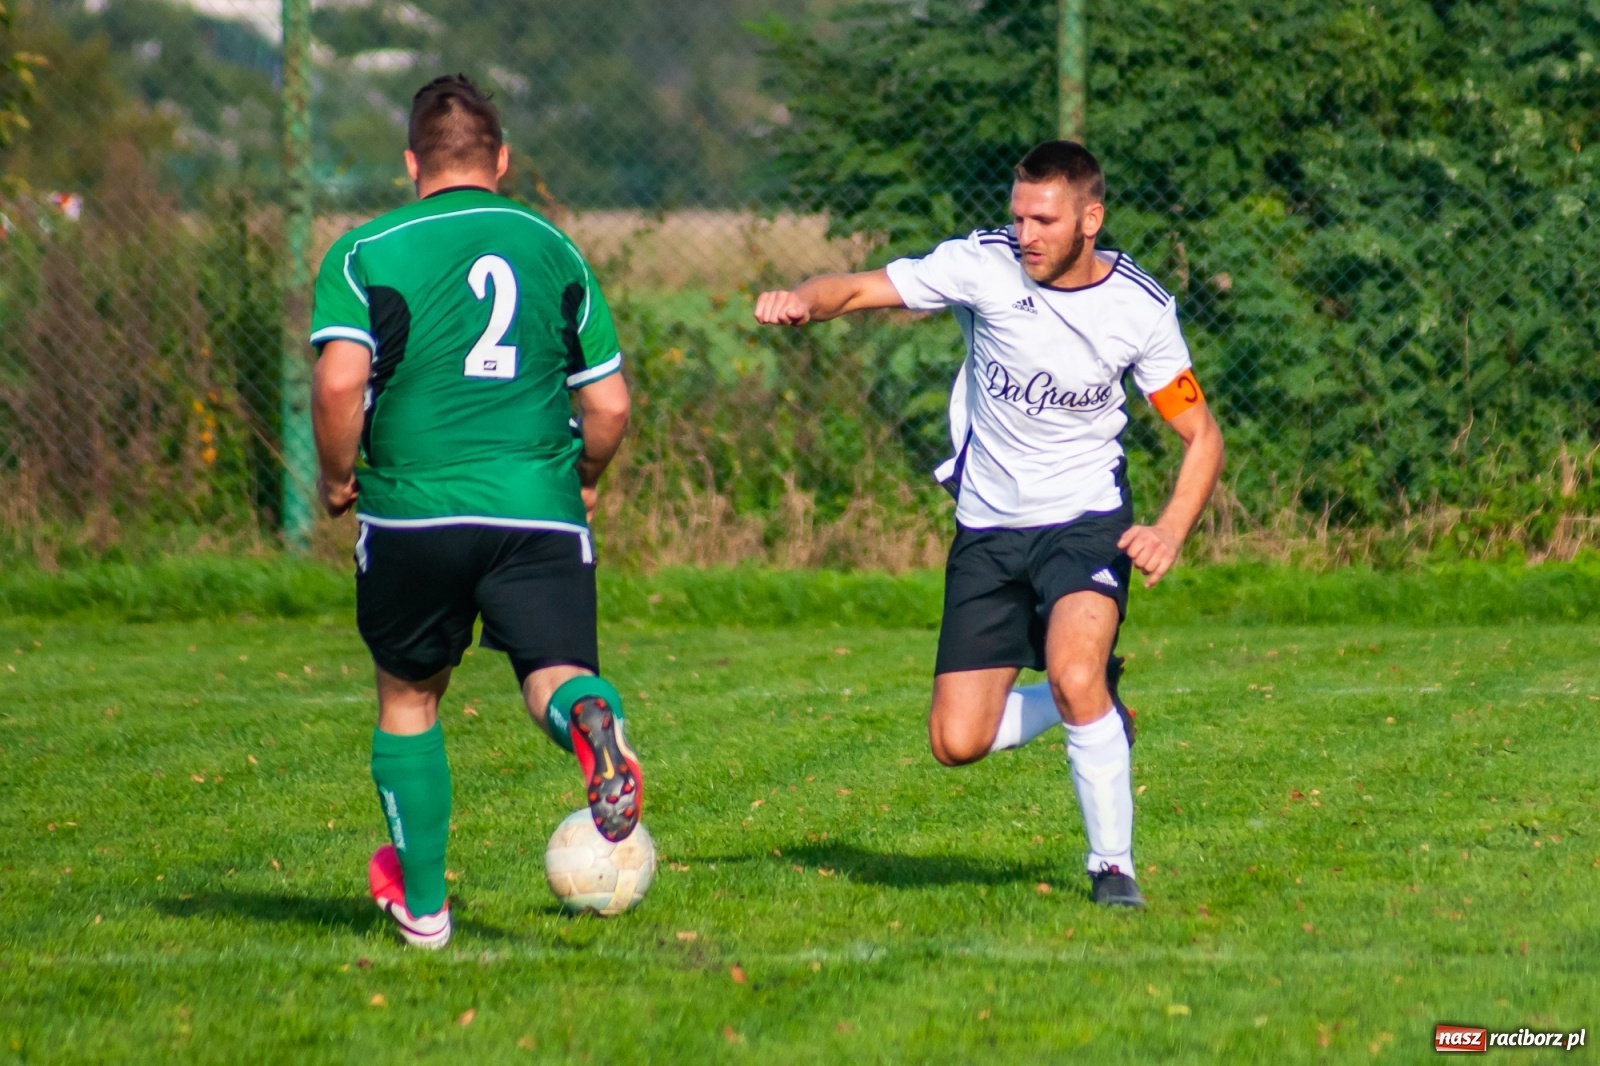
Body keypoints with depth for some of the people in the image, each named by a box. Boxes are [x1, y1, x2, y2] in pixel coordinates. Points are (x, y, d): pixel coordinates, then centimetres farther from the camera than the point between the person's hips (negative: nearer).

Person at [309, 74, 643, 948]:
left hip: (414, 508, -1)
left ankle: (421, 902, 25)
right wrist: (583, 481, 29)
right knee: (555, 677, -4)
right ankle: (592, 721, -42)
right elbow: (609, 405, 11)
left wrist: (335, 479, 5)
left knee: (409, 699, 17)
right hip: (540, 509, 1)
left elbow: (339, 383, -12)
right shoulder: (553, 249, 12)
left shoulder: (367, 252, 2)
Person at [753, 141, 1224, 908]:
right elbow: (859, 289, -11)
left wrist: (1170, 532, -16)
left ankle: (1113, 866, -11)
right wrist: (802, 301, -34)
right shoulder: (985, 264, -10)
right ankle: (1095, 707, 28)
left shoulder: (1141, 309, -8)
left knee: (1074, 677, -30)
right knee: (956, 743, -2)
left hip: (1085, 523, -2)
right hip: (987, 529, 2)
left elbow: (1201, 435, 1)